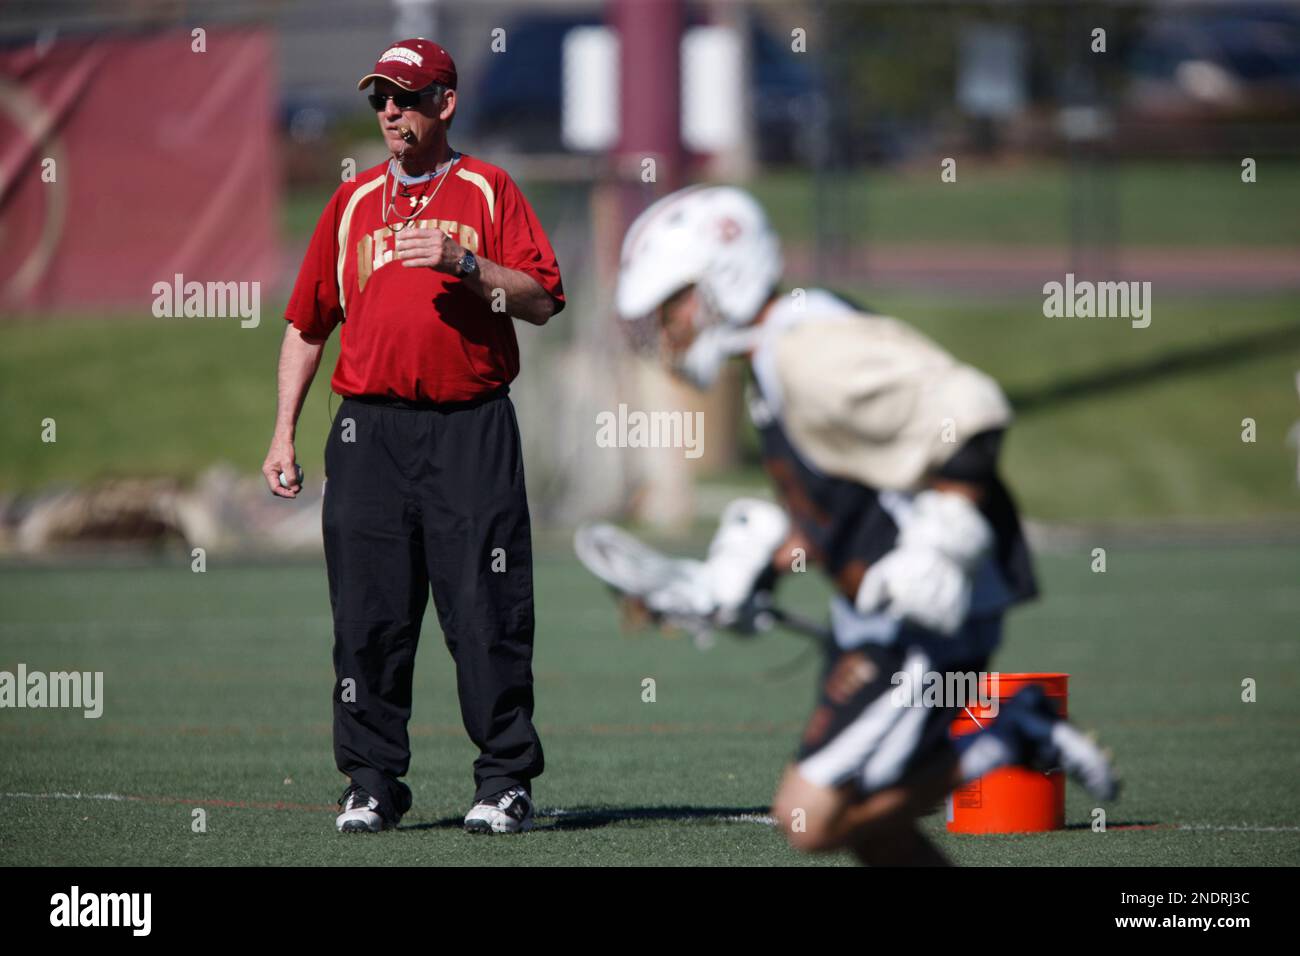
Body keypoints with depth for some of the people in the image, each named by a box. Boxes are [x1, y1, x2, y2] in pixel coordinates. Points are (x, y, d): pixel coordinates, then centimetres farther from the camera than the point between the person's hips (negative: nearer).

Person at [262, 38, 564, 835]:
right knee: (369, 617, 1)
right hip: (371, 432, 3)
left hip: (471, 431, -3)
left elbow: (542, 301, -2)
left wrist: (464, 264, -16)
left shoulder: (487, 190, 7)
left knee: (487, 613, -5)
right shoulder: (354, 201, 16)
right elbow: (308, 323, 18)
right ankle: (372, 785, 7)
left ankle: (506, 783, 0)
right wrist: (284, 432, 11)